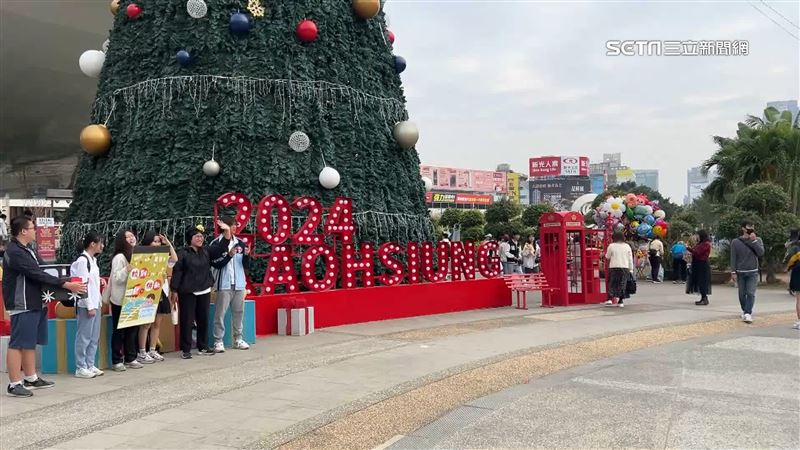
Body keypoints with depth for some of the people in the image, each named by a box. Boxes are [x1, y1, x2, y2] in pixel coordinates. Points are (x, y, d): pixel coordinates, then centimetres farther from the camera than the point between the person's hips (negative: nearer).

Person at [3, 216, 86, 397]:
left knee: (31, 342, 16)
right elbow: (37, 275, -24)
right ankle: (14, 384, 3)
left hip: (36, 303, 10)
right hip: (22, 305, -10)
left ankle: (31, 378, 26)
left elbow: (41, 271, 17)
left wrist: (67, 281, 6)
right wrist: (66, 285, -24)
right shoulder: (14, 252, -18)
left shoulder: (28, 249, 14)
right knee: (18, 344, -3)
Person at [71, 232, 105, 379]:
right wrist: (89, 306, -17)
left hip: (95, 304, 9)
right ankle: (80, 368, 4)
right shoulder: (82, 260, -13)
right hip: (86, 305, -9)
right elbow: (83, 284, -17)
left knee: (94, 338, 11)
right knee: (84, 337, -3)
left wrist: (99, 304, 15)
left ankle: (90, 365, 18)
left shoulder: (93, 260, 15)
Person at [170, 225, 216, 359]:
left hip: (204, 291, 6)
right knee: (186, 320, -1)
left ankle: (203, 347, 20)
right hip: (187, 292, -5)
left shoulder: (206, 251, 10)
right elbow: (177, 272, -10)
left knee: (203, 319, 10)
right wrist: (174, 290, -14)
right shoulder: (183, 253, -7)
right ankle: (185, 349, 6)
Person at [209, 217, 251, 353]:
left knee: (239, 312, 9)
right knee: (220, 313, -2)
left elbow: (246, 265, 9)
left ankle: (238, 339, 18)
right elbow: (215, 264, -11)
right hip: (224, 284, -4)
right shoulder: (216, 244, -4)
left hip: (239, 283, 5)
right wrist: (229, 255, -19)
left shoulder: (240, 243, 8)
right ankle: (218, 341, 3)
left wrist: (246, 255, -9)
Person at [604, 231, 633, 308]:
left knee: (612, 283, 9)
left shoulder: (611, 246, -3)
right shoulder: (627, 246, 4)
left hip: (613, 267, -1)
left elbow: (607, 257, 6)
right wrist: (631, 270, 11)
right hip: (625, 267, 2)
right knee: (622, 284, 5)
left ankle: (610, 298, -2)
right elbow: (630, 259, 6)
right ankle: (621, 301, 4)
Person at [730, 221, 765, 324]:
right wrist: (733, 272, -6)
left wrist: (754, 240, -16)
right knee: (742, 294, 8)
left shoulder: (757, 240, 3)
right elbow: (733, 258, -1)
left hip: (753, 272, 0)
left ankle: (748, 313, -14)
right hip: (740, 272, 0)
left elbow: (761, 253, -11)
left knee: (751, 293, -10)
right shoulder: (736, 242, -1)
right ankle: (744, 310, 26)